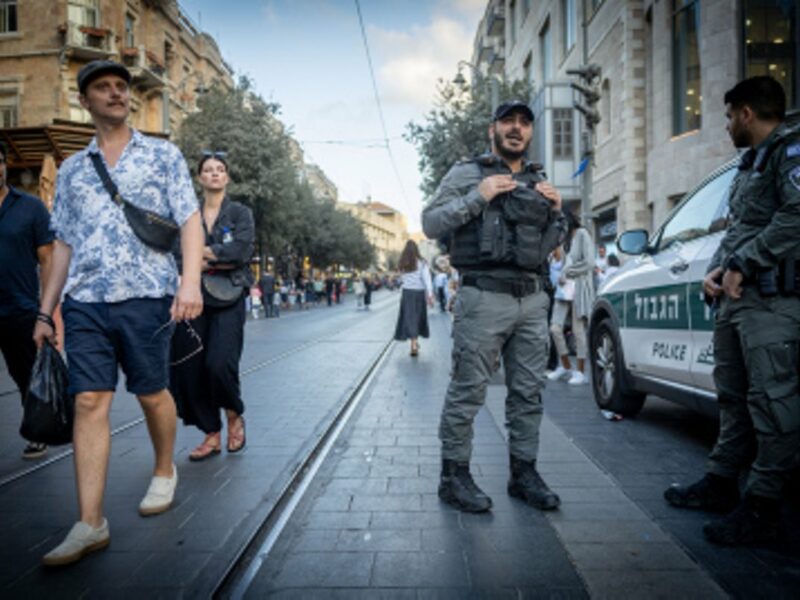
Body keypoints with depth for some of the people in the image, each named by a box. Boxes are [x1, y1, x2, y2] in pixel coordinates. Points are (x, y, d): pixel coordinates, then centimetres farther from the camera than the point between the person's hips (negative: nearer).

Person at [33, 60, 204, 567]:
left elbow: (191, 222, -1)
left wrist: (191, 281, -17)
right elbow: (64, 244, 18)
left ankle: (165, 472, 32)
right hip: (84, 301, 3)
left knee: (152, 394, 7)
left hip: (145, 295, -3)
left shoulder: (163, 155, 8)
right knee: (90, 402, -3)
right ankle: (91, 524, 2)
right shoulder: (72, 169, 17)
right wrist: (45, 312, 14)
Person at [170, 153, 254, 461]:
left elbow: (241, 251, -10)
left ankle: (234, 415, 15)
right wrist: (218, 261, -11)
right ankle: (211, 435, 14)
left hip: (228, 301, -3)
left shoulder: (240, 213, 7)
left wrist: (200, 252, -6)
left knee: (219, 365, -15)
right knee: (189, 369, -2)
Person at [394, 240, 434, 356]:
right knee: (418, 317, 15)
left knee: (409, 317, -1)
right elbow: (426, 279, -10)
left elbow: (401, 279, 1)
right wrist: (430, 294, -13)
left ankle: (414, 344, -14)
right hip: (419, 292, 0)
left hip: (407, 292, 0)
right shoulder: (421, 263, -4)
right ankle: (415, 341, 24)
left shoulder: (402, 264, 2)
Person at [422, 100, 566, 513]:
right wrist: (477, 197, -12)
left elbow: (551, 245, 26)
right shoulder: (467, 173, 5)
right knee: (467, 391, -3)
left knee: (529, 393, 9)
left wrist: (557, 211, 7)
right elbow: (430, 224, -3)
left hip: (533, 300, 6)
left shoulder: (538, 181, 21)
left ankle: (524, 472, 22)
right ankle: (454, 476, 9)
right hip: (484, 298, -6)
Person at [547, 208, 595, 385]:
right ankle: (565, 367, 16)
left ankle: (580, 372, 5)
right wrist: (561, 275, 0)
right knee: (555, 328, 0)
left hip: (579, 287, -7)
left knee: (578, 331, -3)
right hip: (564, 287, 7)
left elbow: (589, 263, -10)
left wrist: (567, 273, -6)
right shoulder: (566, 238, 20)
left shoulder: (582, 234, -2)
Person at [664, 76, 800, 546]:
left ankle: (762, 507, 1)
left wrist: (742, 267, -16)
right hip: (734, 296, 10)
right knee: (733, 396, 15)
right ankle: (721, 484, 25)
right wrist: (717, 268, 8)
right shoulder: (751, 162, 25)